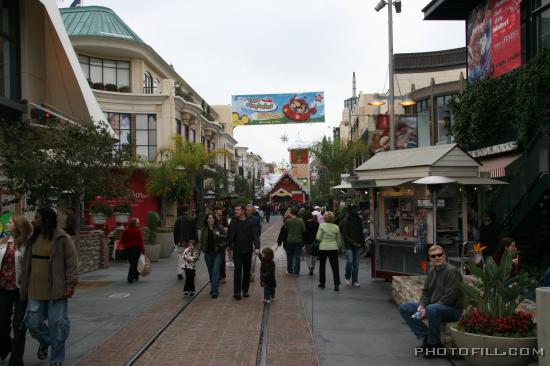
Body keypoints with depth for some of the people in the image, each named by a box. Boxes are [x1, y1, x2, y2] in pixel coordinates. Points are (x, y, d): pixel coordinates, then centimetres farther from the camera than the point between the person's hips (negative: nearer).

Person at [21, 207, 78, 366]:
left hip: (56, 290, -5)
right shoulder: (33, 238, 10)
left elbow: (72, 264, -9)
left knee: (57, 325, 1)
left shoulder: (62, 239, -8)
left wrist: (70, 285, -15)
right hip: (35, 290, 5)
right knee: (33, 323, 7)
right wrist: (24, 285, 17)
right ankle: (45, 342, 40)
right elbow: (27, 263, 18)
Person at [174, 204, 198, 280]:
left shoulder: (178, 219, 3)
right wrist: (196, 241, 2)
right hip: (190, 241, -2)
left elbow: (175, 231, 6)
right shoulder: (192, 219, -4)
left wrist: (176, 241, 13)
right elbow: (195, 231, -4)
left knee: (180, 257, 5)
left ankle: (179, 273, -2)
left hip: (180, 242, 2)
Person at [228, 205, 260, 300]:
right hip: (237, 251, -1)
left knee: (247, 271, 10)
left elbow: (255, 235, -8)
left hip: (248, 250, 1)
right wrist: (231, 245, -10)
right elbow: (230, 235, 1)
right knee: (237, 270, -8)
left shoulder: (250, 222, -4)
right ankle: (237, 292, -7)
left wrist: (257, 247, -20)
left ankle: (245, 290, 22)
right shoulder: (233, 222, -2)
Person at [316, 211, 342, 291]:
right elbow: (339, 240, 7)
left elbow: (318, 238, -10)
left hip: (323, 248, -1)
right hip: (333, 248, 1)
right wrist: (338, 248, 20)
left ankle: (322, 283, 21)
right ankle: (336, 284, -7)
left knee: (322, 265, 15)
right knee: (335, 266, 1)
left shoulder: (322, 226, -8)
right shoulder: (336, 227, 0)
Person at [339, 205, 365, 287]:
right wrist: (352, 242, -13)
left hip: (357, 245, 5)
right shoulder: (345, 220, -5)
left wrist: (362, 242, 5)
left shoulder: (359, 220, 11)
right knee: (349, 261, -14)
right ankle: (347, 277, 11)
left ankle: (354, 281, 12)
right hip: (349, 245, -4)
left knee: (356, 264, 4)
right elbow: (344, 234, -8)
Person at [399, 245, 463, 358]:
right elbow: (426, 292, 13)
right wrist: (422, 306, -8)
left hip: (452, 309, -8)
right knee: (404, 307, -1)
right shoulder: (431, 271, 8)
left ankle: (434, 345, -19)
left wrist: (427, 310, -21)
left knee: (432, 309, -40)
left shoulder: (451, 271, -16)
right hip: (432, 306, 8)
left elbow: (448, 298, -21)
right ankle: (426, 337, -5)